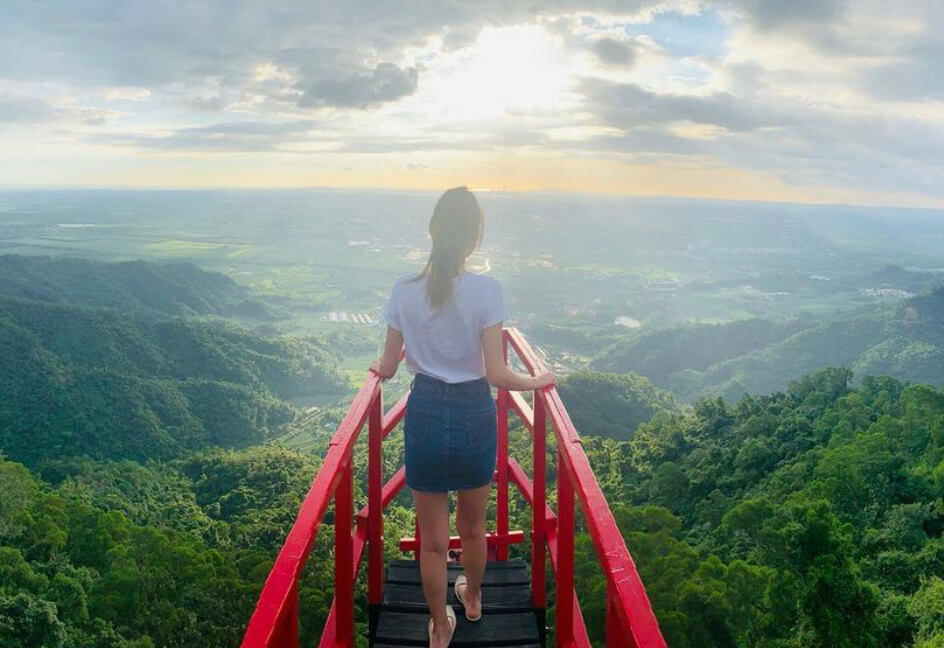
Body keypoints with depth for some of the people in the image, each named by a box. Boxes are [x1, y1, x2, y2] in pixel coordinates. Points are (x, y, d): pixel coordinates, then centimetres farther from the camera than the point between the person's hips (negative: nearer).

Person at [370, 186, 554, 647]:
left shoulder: (404, 289, -7)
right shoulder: (485, 289, -14)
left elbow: (387, 368, 1)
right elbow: (496, 374, -16)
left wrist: (378, 367, 23)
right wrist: (538, 381, 1)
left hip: (425, 415, 1)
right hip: (475, 415, 0)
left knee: (432, 537, 16)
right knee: (473, 526, 26)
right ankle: (472, 599, 51)